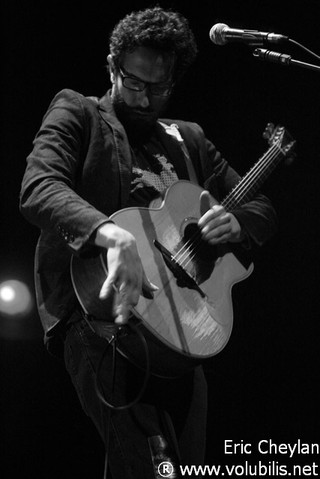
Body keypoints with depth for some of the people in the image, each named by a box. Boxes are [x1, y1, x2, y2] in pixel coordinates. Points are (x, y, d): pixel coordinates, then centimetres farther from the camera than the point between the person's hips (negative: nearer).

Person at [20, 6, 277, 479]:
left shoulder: (188, 139, 24)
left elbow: (263, 208, 26)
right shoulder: (78, 113, 6)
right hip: (98, 311, -6)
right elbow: (38, 189, -13)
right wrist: (113, 234, -34)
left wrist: (234, 223, -2)